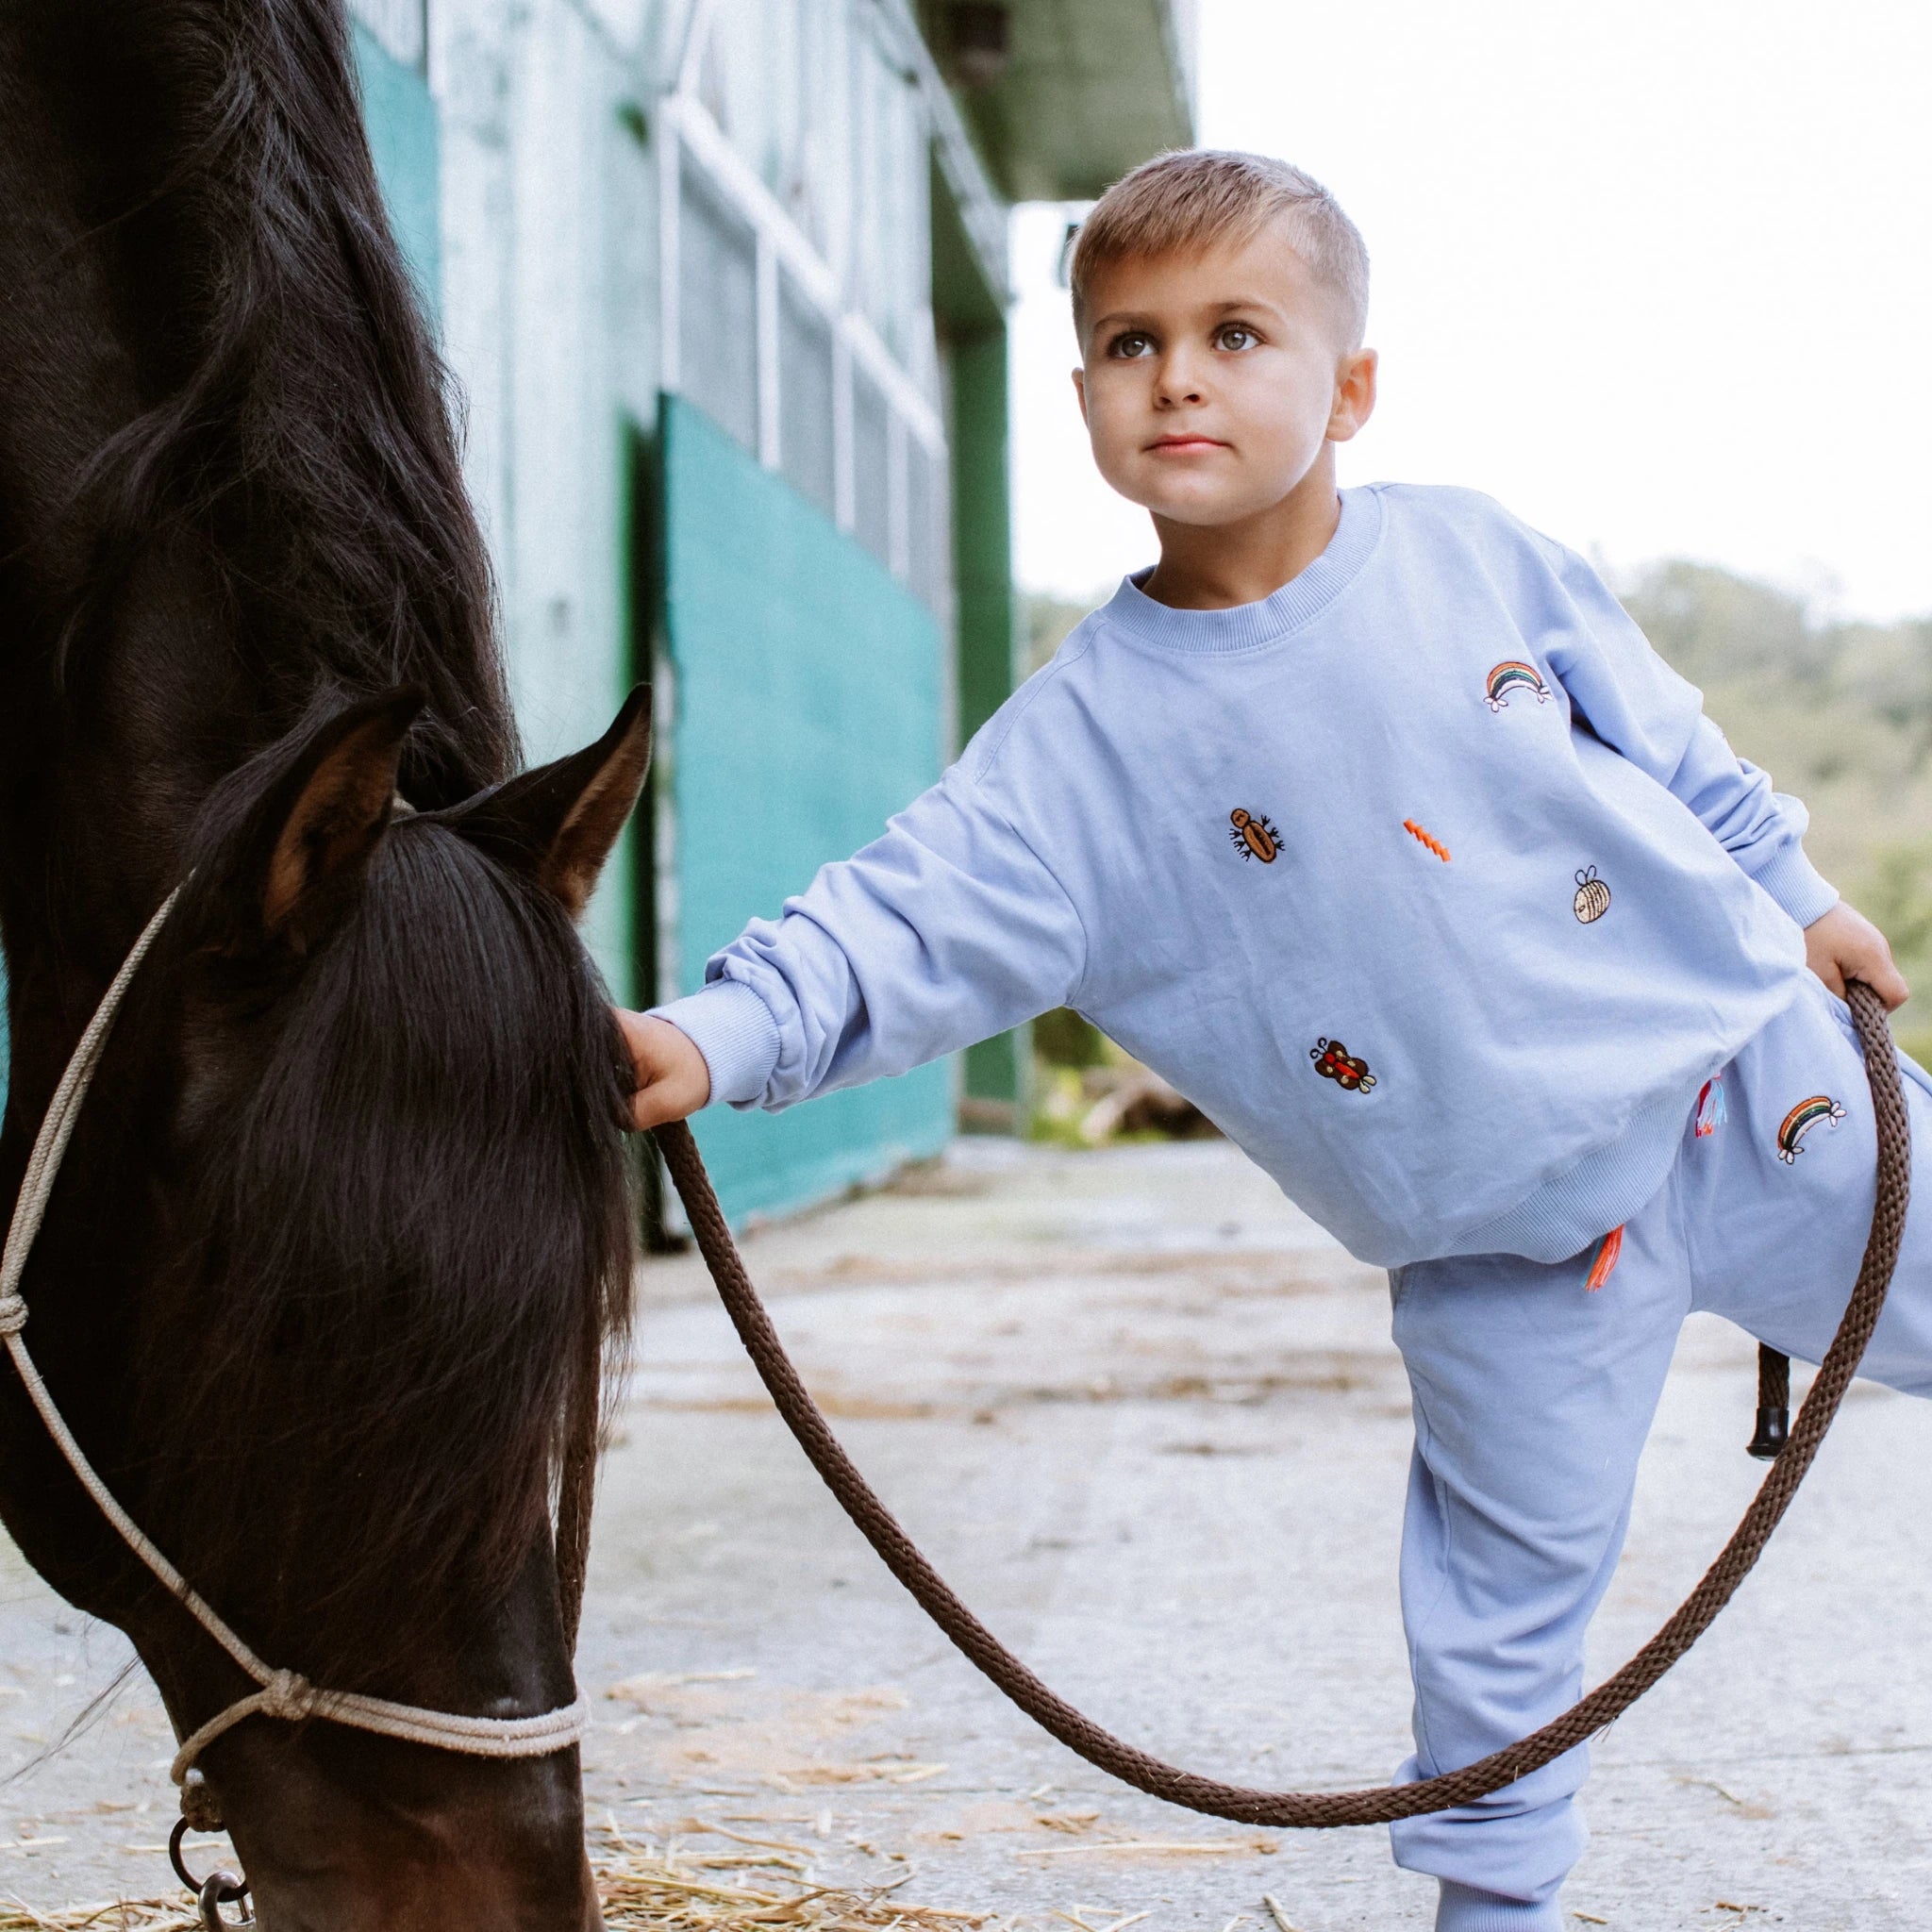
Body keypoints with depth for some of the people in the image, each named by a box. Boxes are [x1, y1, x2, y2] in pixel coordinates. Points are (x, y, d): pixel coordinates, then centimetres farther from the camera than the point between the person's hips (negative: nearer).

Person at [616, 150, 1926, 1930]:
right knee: (1507, 1590, 9)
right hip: (1513, 1245, -1)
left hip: (1744, 1075, 1)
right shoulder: (1092, 733, -11)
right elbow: (916, 916, -19)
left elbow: (1666, 741, 10)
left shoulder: (1471, 553, -5)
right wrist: (718, 1037, -34)